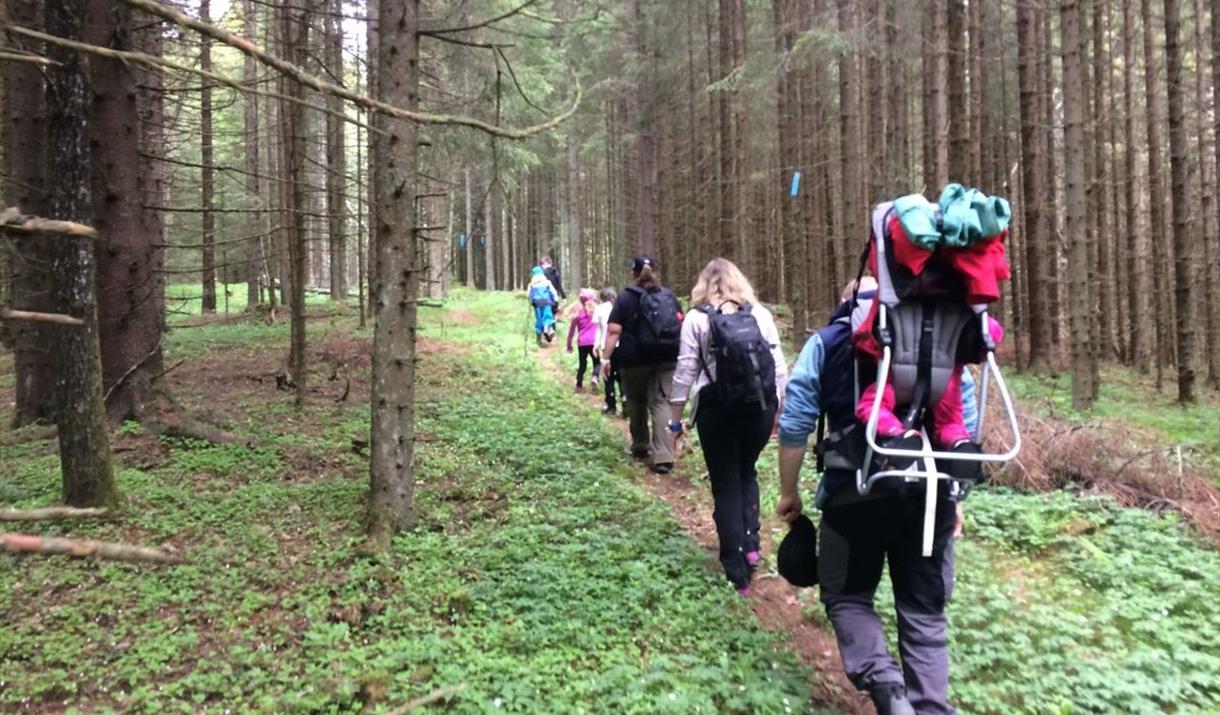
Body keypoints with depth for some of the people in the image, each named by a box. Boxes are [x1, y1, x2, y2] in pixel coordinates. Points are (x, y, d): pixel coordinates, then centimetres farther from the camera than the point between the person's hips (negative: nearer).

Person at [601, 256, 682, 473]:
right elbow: (682, 325, 10)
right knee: (661, 404, -2)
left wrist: (606, 358, -10)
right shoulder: (668, 295, 10)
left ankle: (640, 447, 31)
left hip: (634, 360, -2)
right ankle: (663, 457, -13)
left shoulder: (625, 297, 0)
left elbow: (613, 331, -9)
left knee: (636, 402, 18)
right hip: (666, 359, 2)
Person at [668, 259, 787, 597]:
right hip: (760, 408, 3)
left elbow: (686, 372, -5)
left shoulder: (697, 318, -2)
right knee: (746, 473, 25)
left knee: (726, 486, 8)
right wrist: (779, 409, 14)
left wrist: (675, 418, 3)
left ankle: (738, 573, 10)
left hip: (717, 411, -2)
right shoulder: (761, 314, 4)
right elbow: (779, 367, 4)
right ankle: (750, 544, 13)